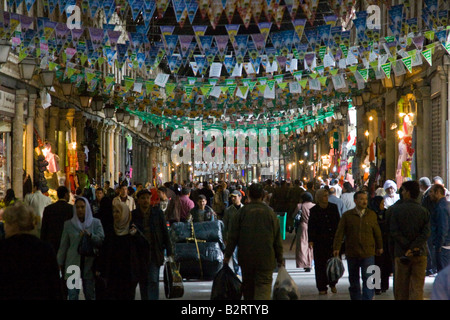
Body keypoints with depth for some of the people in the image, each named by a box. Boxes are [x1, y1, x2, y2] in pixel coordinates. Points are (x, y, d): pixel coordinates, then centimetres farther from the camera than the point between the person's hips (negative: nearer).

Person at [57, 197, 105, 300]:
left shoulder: (96, 223, 5)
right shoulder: (68, 224, 5)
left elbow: (102, 241, -5)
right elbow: (63, 246, 9)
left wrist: (90, 235, -22)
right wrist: (60, 264, 10)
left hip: (89, 264, 1)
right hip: (73, 264, 0)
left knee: (90, 294, 6)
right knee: (73, 295, -4)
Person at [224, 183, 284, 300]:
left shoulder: (242, 211, -2)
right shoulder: (270, 213, -1)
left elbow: (233, 237, -2)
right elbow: (277, 239, 2)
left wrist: (227, 255, 5)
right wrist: (279, 259, 11)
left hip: (246, 258, 1)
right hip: (265, 259, -1)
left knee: (248, 287, 16)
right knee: (264, 286, -3)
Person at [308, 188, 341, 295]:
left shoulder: (333, 207, 6)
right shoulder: (314, 210, 0)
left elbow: (338, 223, 11)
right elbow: (311, 227, -3)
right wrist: (310, 240, -11)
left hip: (333, 239, 2)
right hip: (320, 241, -2)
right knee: (320, 264, 0)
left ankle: (332, 284, 21)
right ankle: (322, 288, 7)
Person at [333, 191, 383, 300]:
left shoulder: (372, 215, 5)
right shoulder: (347, 215, 1)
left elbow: (377, 232, 14)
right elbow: (340, 232, -1)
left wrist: (379, 247, 19)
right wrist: (336, 248, -8)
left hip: (368, 253, -1)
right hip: (352, 253, 1)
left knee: (368, 279, -8)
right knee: (353, 279, 11)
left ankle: (368, 298, -5)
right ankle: (356, 298, 23)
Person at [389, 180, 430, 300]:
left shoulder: (395, 209, -3)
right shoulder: (424, 211, 1)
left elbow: (394, 232, -9)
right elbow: (426, 233, -8)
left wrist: (408, 246, -7)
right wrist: (413, 247, -11)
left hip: (401, 254, -1)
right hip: (420, 254, 1)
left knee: (401, 287, 10)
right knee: (417, 287, 2)